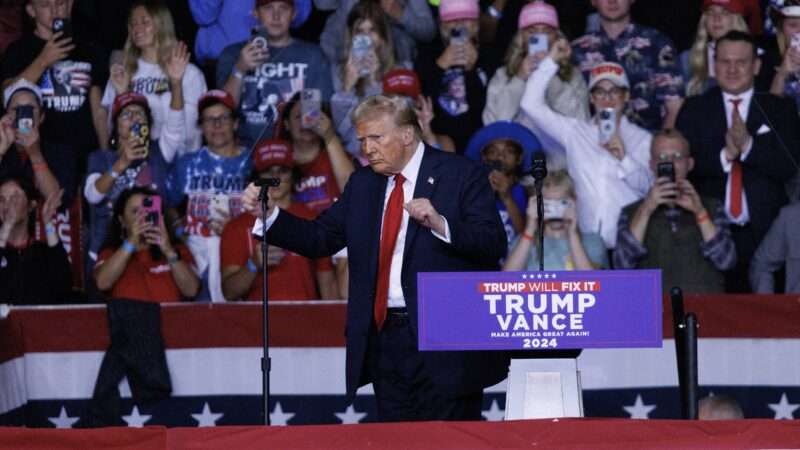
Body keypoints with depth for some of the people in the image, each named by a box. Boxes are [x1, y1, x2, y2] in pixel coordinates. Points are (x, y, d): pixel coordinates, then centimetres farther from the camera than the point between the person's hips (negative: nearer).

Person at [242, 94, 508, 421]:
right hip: (385, 338, 5)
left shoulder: (462, 176, -3)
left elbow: (495, 244, -11)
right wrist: (269, 214, -3)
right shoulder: (362, 183, 14)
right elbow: (320, 239, 10)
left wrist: (440, 224, -26)